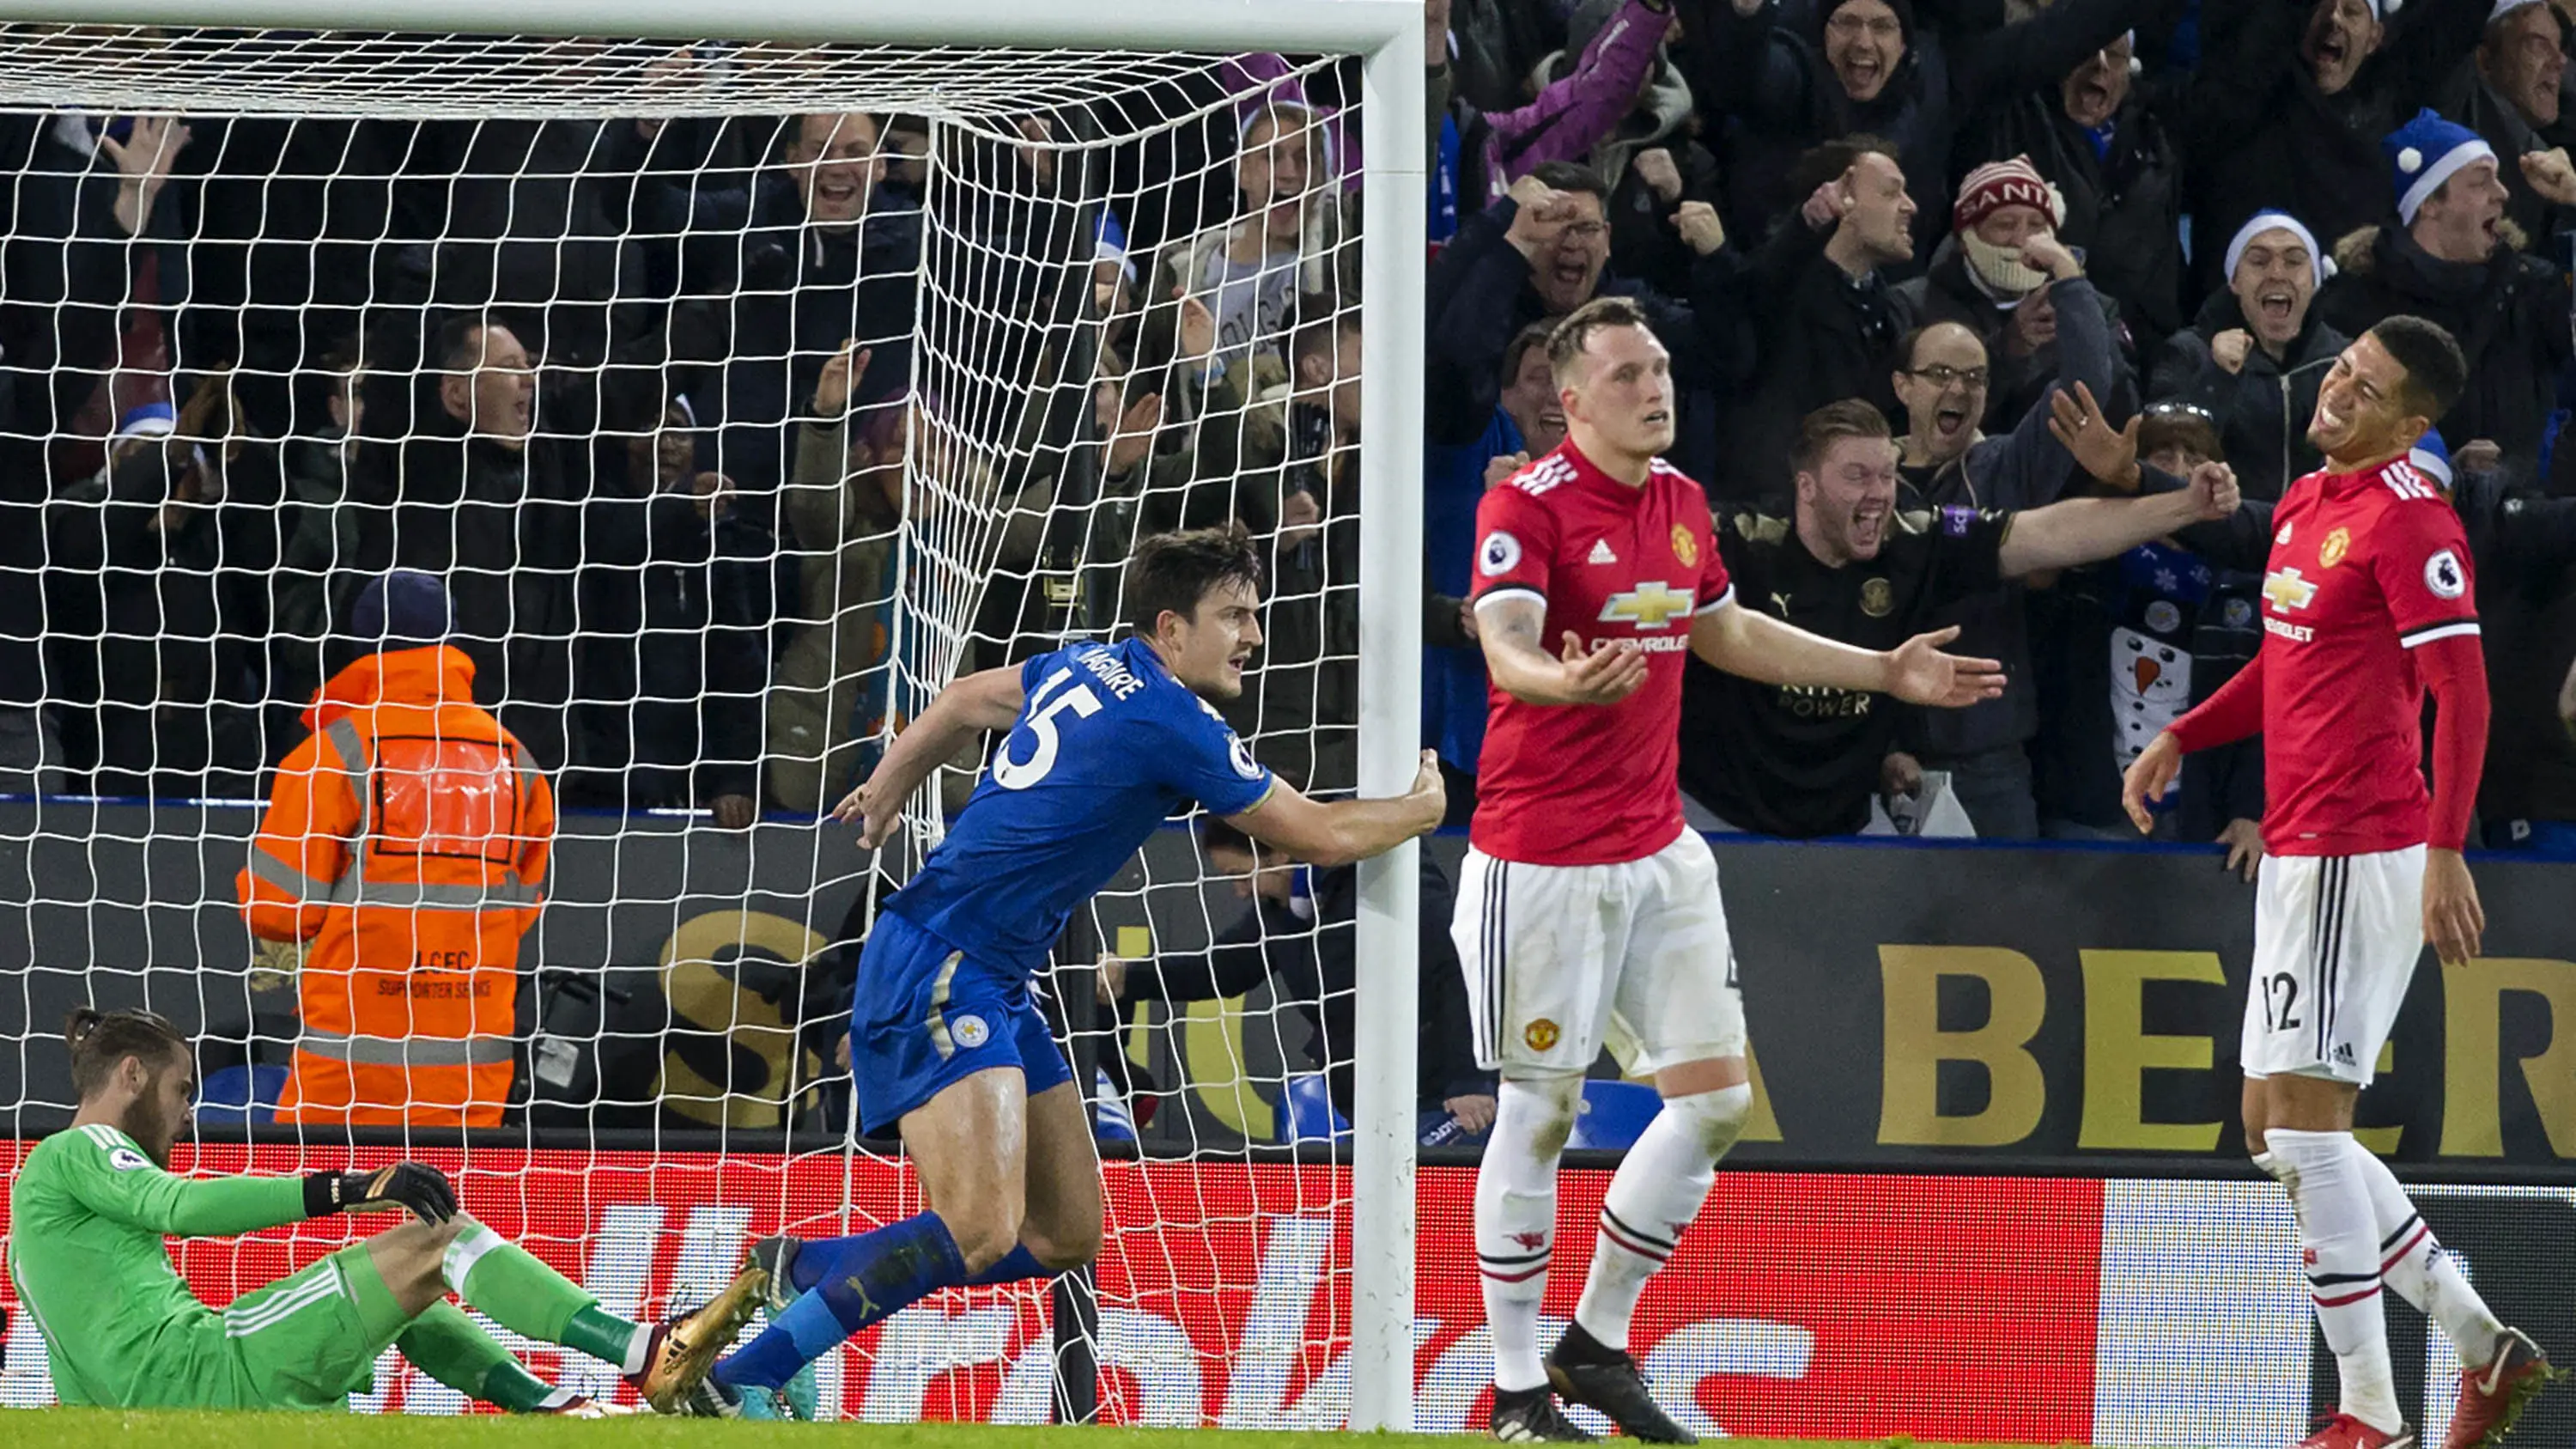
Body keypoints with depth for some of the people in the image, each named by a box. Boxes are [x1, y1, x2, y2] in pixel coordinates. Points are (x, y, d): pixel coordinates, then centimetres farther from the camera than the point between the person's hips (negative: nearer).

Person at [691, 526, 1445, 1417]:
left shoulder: (1090, 670, 12)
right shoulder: (1170, 723, -15)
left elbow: (965, 702, 30)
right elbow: (1321, 836, -9)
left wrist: (886, 793, 44)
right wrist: (1420, 808, 10)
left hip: (993, 984, 10)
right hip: (939, 969, -10)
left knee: (1065, 1237, 9)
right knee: (980, 1232, -25)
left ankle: (803, 1270, 17)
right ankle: (738, 1382, -21)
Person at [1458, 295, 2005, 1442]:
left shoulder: (1682, 501, 10)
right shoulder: (1526, 505, -12)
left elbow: (1725, 634, 26)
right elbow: (1503, 647, -26)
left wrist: (1886, 672, 27)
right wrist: (1567, 681, -48)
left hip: (1659, 851, 7)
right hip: (1541, 859, -7)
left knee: (1715, 1097, 3)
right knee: (1540, 1111, -2)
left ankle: (1597, 1341, 18)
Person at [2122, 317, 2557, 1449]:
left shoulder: (2408, 517, -14)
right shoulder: (2304, 503, 14)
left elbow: (2462, 690, -19)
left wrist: (2446, 853, -26)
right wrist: (2180, 738, 16)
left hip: (2356, 854, -10)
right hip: (2299, 849, 10)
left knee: (2306, 1125, -10)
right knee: (2275, 1132, 12)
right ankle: (2486, 1347, 17)